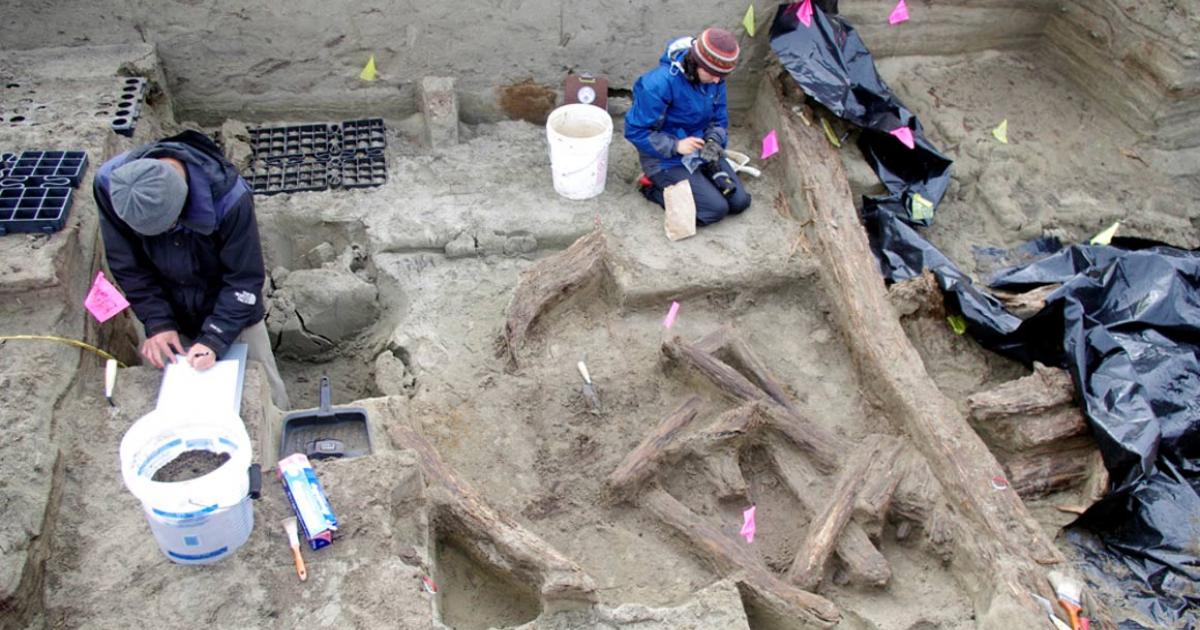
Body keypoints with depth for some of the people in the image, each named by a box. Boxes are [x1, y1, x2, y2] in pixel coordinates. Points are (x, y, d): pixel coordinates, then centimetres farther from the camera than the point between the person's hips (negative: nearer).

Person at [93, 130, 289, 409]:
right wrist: (157, 323, -18)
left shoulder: (227, 195, -34)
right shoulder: (111, 184, -24)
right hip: (171, 315, 2)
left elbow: (245, 278, -23)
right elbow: (127, 266, -11)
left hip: (230, 312, -2)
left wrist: (215, 339, -28)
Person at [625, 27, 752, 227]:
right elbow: (635, 131, -22)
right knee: (715, 209, -16)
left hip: (700, 150, 7)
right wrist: (675, 146, -28)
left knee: (740, 201, -1)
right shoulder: (658, 84, -29)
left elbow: (719, 118, 7)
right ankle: (655, 186, 1)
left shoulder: (714, 78, -7)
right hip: (666, 159, -7)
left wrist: (714, 141, -13)